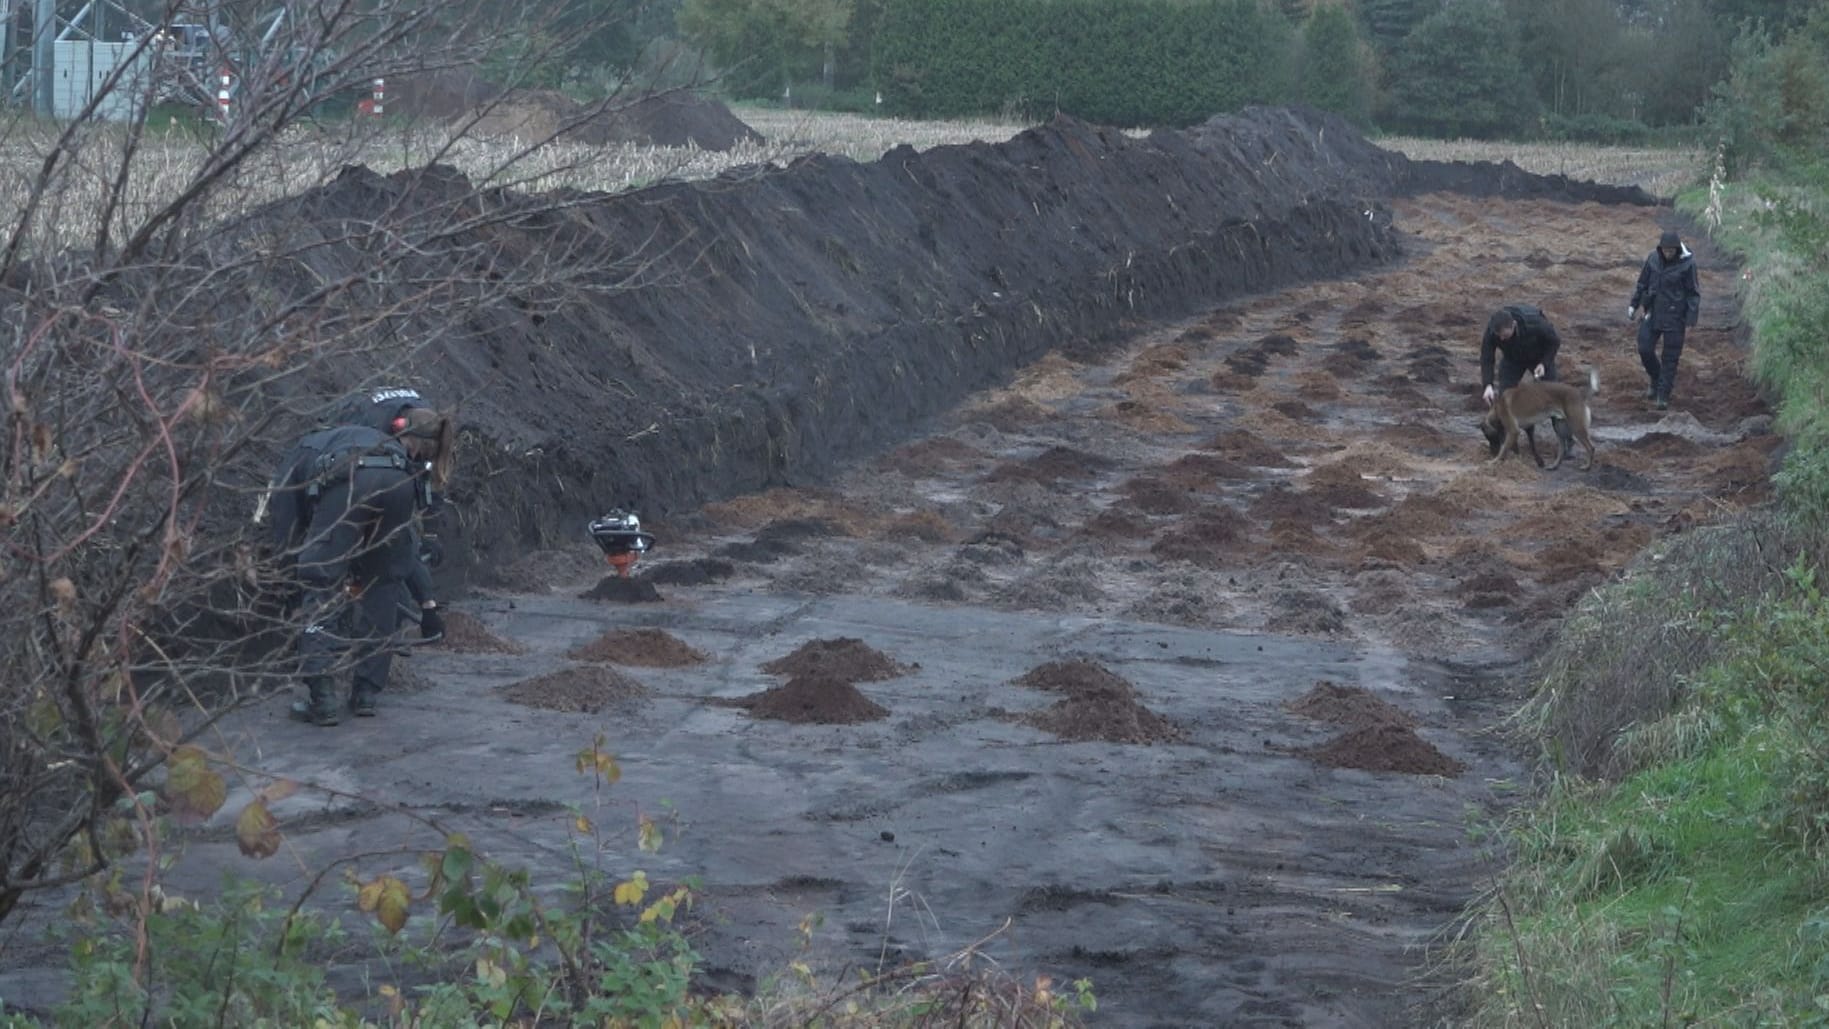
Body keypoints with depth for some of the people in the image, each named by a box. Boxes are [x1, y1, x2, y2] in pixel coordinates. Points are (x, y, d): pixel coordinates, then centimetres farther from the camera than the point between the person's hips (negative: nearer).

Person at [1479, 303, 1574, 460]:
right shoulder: (1491, 330, -34)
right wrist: (1487, 385, -39)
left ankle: (1566, 441, -1)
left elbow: (1555, 341, -21)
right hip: (1512, 358, 2)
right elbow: (1486, 358, -26)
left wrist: (1544, 363, -30)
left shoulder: (1535, 323, -40)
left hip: (1540, 357, -2)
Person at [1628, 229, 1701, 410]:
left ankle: (1663, 395, 9)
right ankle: (1656, 380, 28)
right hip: (1652, 313, 4)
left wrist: (1690, 320, -9)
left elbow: (1693, 293, -7)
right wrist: (1638, 305, 11)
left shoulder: (1687, 264, -13)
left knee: (1670, 357, 1)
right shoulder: (1653, 259, -2)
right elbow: (1643, 284, 11)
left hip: (1675, 316, -4)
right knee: (1645, 349, 1)